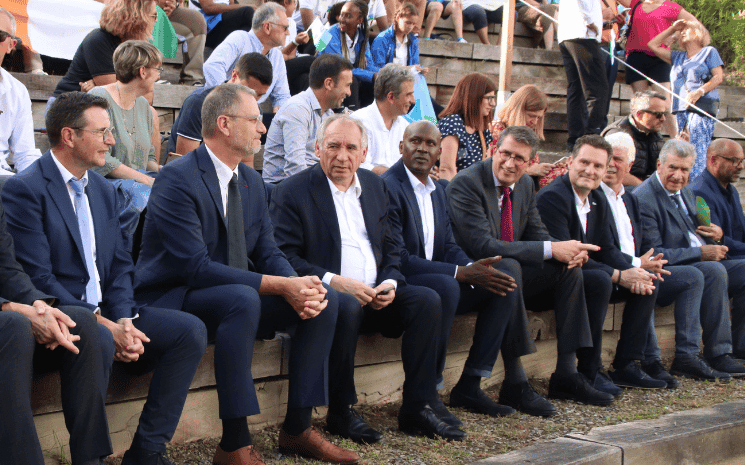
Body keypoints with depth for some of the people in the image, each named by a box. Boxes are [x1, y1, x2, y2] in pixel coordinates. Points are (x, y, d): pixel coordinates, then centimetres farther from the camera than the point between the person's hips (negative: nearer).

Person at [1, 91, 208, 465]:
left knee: (190, 330, -11)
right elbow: (37, 277, -16)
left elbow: (120, 266, 15)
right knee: (97, 343, -39)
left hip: (107, 312, 8)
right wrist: (104, 325, -21)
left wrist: (124, 321, -6)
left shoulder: (104, 190, 18)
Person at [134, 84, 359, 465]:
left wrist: (301, 287, -15)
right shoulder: (177, 179, -18)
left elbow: (268, 253, 9)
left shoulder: (251, 181, 9)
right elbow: (195, 267, -25)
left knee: (325, 300, -6)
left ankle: (297, 429, 2)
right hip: (173, 300, -8)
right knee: (242, 299, -38)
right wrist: (280, 286, -28)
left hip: (238, 297, 8)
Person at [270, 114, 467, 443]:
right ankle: (341, 413, -23)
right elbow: (284, 257, -11)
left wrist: (390, 283, -2)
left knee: (426, 299, -17)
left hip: (374, 297, 6)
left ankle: (419, 408, -12)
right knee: (346, 305, -37)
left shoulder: (374, 185, 17)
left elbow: (390, 246, 19)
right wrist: (332, 280, -22)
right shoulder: (291, 192, -3)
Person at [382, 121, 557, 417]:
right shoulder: (388, 187, -13)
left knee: (505, 276, -6)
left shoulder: (438, 191, 16)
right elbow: (397, 259, -20)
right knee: (445, 286, -36)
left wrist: (474, 269, -11)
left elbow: (449, 248, 14)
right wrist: (462, 273, -21)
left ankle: (470, 385, -10)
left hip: (438, 284, 9)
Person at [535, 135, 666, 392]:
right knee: (600, 280, -35)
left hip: (588, 274, 9)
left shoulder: (599, 200, 10)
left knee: (647, 282, 0)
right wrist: (619, 276, -24)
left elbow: (606, 249, 9)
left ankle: (627, 366, 1)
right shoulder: (552, 197, -19)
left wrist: (632, 272, -14)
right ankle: (591, 370, -25)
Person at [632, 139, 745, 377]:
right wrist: (701, 253, -24)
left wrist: (716, 233, -1)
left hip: (703, 260, 9)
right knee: (715, 272, -33)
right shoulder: (643, 199, -13)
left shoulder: (685, 192, 16)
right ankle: (717, 355, -29)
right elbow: (652, 254, -20)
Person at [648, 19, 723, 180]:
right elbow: (653, 45, 27)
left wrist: (699, 92, -15)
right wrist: (672, 29, 25)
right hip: (680, 109, 6)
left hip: (702, 107, -6)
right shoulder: (678, 57, 28)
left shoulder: (709, 52, 12)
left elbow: (719, 77, 0)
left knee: (697, 150, -19)